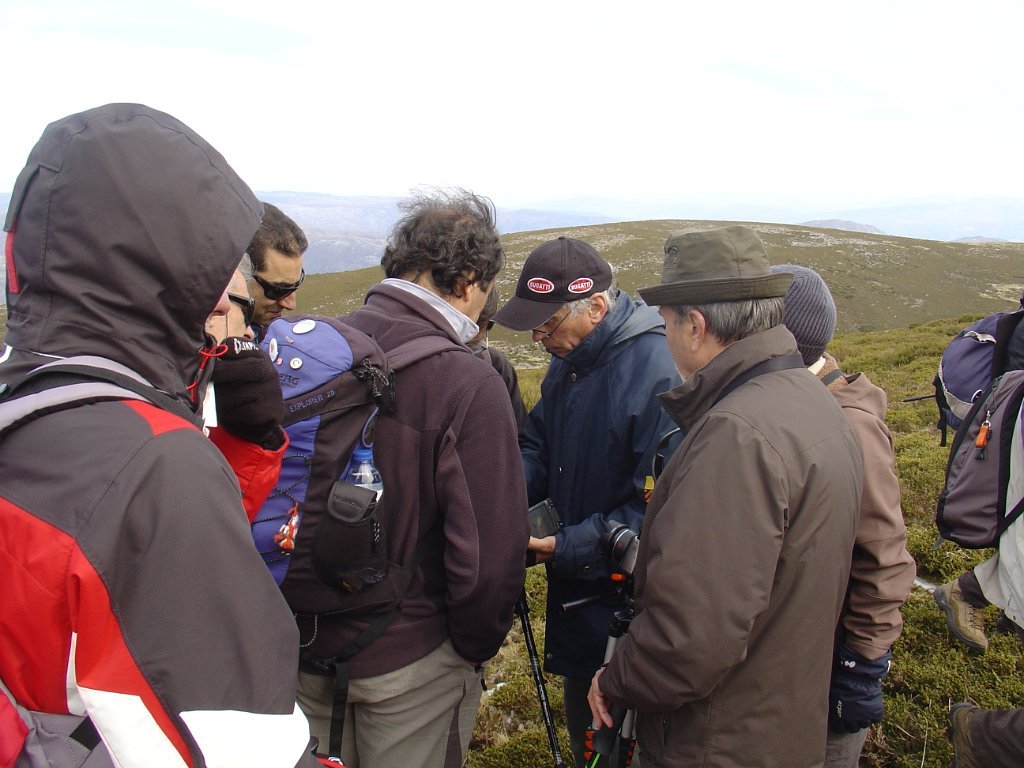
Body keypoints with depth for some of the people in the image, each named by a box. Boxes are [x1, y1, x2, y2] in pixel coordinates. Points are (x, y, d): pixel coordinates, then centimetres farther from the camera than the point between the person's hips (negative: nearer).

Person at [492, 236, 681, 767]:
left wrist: (574, 547, -24)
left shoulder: (659, 373, -26)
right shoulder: (567, 363, 4)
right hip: (575, 601, 8)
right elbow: (536, 446, 14)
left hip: (626, 608, -8)